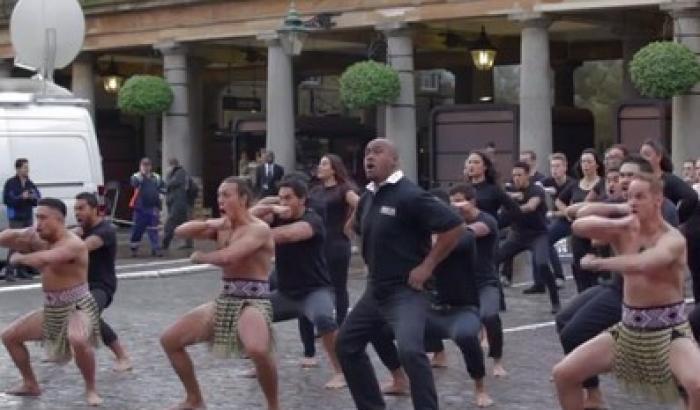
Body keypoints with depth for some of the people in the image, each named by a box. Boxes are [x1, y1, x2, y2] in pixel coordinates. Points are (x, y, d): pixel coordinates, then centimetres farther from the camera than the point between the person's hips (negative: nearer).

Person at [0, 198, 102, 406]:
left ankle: (91, 390, -15)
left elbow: (42, 260, -37)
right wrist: (18, 234, -22)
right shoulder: (38, 239, 2)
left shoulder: (73, 244, -23)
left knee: (78, 340, -39)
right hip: (51, 310, 8)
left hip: (78, 307, -8)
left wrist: (18, 257, -18)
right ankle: (31, 384, 28)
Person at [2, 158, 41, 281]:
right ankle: (9, 272, -12)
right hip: (16, 218, -5)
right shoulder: (11, 183, -4)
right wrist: (21, 197, -19)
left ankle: (22, 271, 10)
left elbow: (38, 200, 12)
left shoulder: (30, 184, 11)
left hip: (28, 218, 5)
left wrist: (33, 197, -10)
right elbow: (6, 200, -11)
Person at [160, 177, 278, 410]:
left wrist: (199, 257, -5)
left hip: (254, 301, -8)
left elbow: (227, 257, -25)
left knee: (257, 350, -39)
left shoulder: (259, 229, -13)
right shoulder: (221, 227, 11)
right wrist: (209, 224, -9)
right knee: (169, 340, 7)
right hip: (225, 300, 8)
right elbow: (180, 231, 7)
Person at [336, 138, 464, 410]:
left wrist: (427, 266, -18)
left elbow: (454, 226, -22)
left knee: (410, 350, -28)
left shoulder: (409, 195, -17)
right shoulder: (367, 198, 8)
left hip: (405, 290, -9)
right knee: (347, 344, 15)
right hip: (375, 290, 9)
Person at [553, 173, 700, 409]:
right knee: (563, 374, 0)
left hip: (669, 332, -5)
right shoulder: (624, 232, 2)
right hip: (628, 330, 6)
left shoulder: (673, 239, -15)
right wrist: (618, 222, -23)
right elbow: (579, 226, -11)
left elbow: (639, 264, -34)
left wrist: (596, 262, -21)